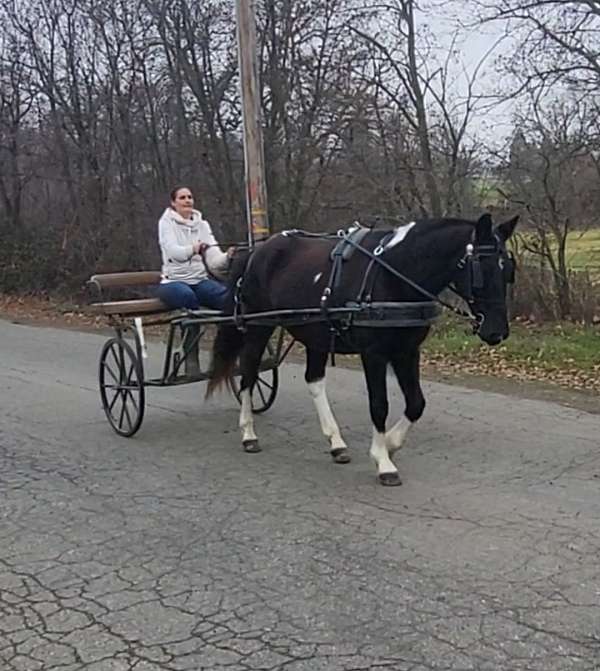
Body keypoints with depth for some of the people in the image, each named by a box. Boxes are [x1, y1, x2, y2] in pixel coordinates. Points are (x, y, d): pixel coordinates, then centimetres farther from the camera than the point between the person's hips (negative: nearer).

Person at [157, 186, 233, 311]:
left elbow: (213, 259, -3)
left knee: (229, 295, -25)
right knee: (186, 296, -37)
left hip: (200, 280, 3)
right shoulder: (166, 222, 2)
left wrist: (227, 257, -25)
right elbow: (173, 251, -16)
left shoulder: (201, 224, 11)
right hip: (174, 281, -3)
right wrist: (193, 249, -35)